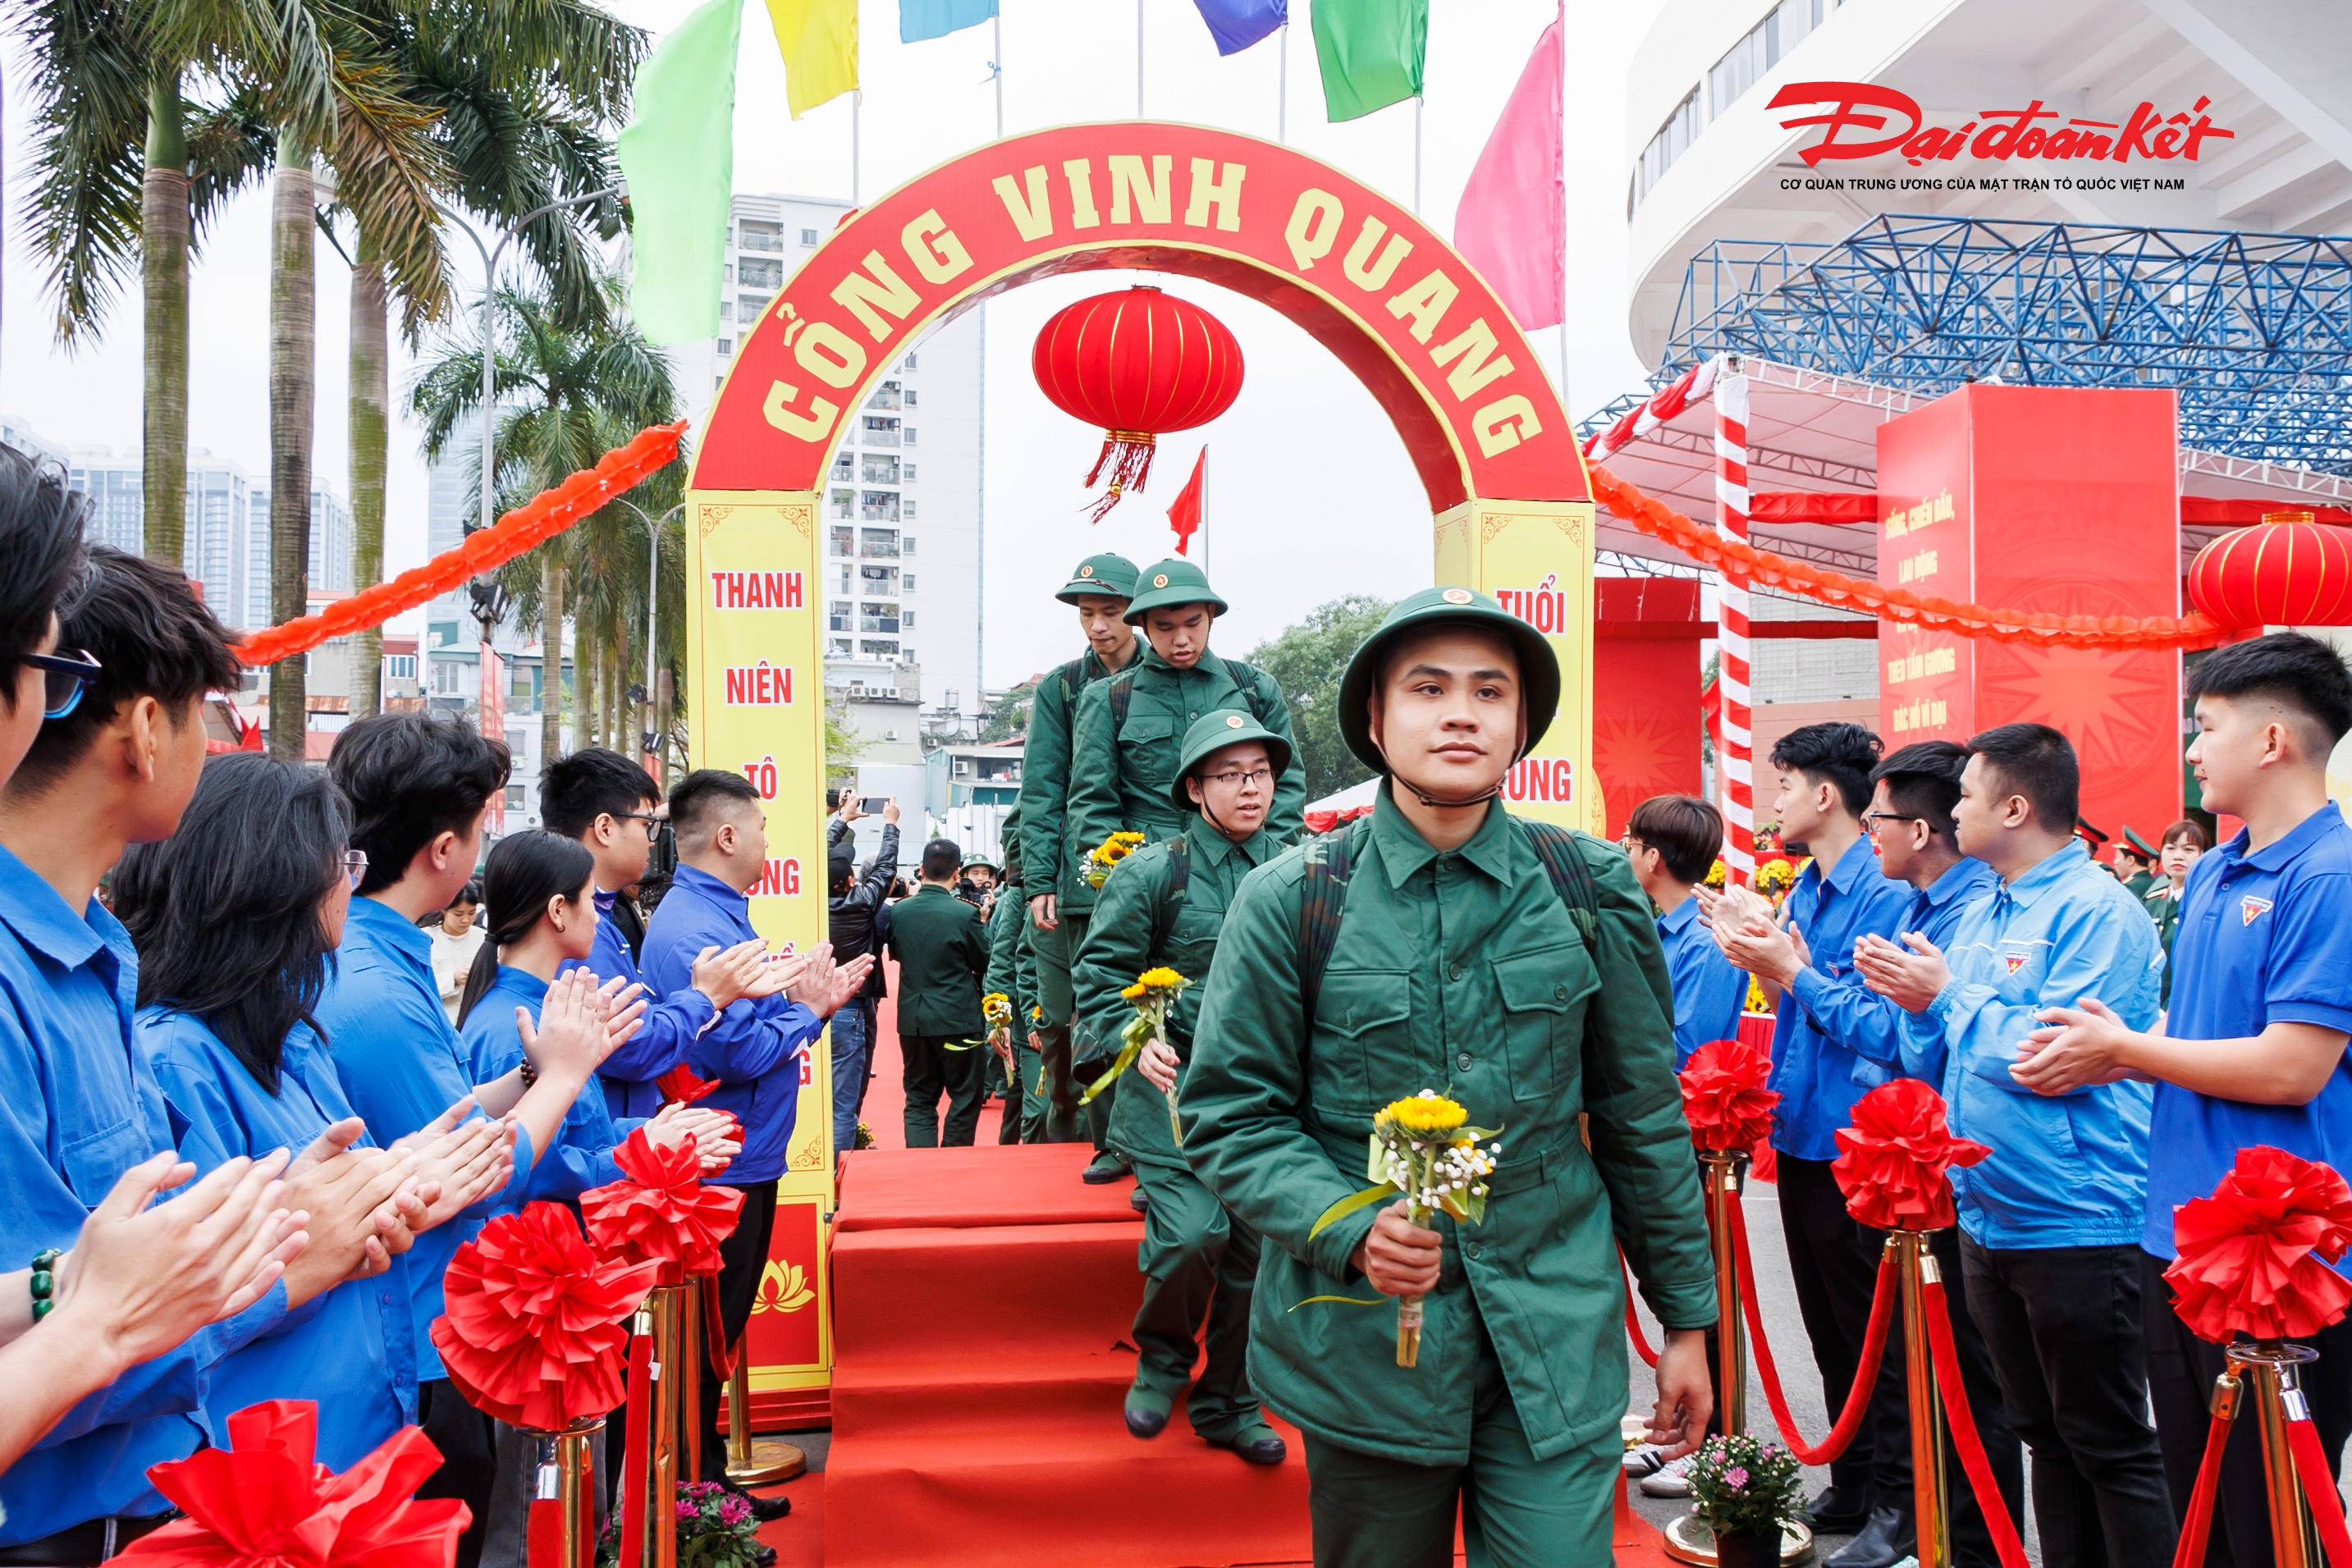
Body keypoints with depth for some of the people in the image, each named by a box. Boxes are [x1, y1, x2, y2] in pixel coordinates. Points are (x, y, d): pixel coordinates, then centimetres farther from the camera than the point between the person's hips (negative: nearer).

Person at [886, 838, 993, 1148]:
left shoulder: (899, 912, -3)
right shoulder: (965, 914, -16)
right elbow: (983, 963, -4)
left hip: (912, 1019, 4)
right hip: (958, 1019, -4)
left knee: (919, 1099, 11)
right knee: (965, 1099, 9)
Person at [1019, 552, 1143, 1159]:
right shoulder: (1060, 689, 8)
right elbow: (1041, 792, 4)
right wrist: (1039, 880, -5)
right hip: (1079, 877, 1)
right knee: (1064, 1019, 3)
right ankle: (1066, 1132, 17)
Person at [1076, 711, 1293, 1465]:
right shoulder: (1153, 871, -5)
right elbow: (1100, 969, -2)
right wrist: (1134, 1038, -16)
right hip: (1175, 1085, -4)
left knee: (1255, 1249, 8)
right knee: (1191, 1232, -17)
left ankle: (1228, 1406, 29)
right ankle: (1162, 1359, 15)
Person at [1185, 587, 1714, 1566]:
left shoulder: (1591, 889, 1)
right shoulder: (1290, 901, -5)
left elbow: (1644, 1116, 7)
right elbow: (1229, 1116, -2)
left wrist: (1686, 1317, 10)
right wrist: (1350, 1227, -19)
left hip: (1556, 1343, 1)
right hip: (1364, 1338, 0)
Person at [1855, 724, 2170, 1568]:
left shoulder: (2096, 910, -14)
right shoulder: (1978, 915, 12)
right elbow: (1937, 1069, 15)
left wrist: (1946, 995, -14)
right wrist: (1918, 1003, -4)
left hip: (2074, 1225, -8)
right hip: (1987, 1215, 8)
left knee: (2110, 1448, 2)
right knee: (2044, 1434, 18)